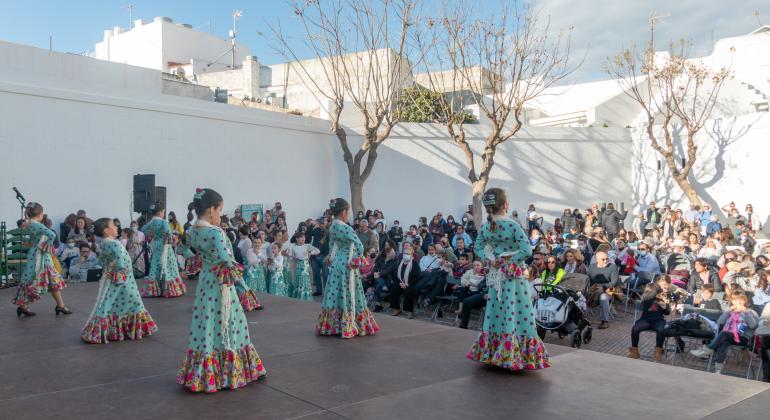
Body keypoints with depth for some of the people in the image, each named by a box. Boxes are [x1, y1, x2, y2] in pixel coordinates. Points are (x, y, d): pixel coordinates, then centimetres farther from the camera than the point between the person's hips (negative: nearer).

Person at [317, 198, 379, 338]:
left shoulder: (331, 228, 6)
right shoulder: (346, 228, -19)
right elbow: (360, 247, -26)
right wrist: (354, 261, -14)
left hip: (335, 264, 7)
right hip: (347, 266, -7)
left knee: (335, 295, 12)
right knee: (348, 295, 2)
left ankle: (330, 325, 18)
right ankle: (347, 327, 8)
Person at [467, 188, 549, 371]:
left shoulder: (485, 227, 0)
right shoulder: (512, 225, -16)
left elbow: (478, 247, 10)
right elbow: (526, 251, -19)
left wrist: (490, 260, -1)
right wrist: (510, 261, -9)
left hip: (495, 274, 5)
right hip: (512, 275, -5)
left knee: (496, 311, 15)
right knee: (514, 312, 0)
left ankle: (490, 350, 22)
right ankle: (512, 353, 2)